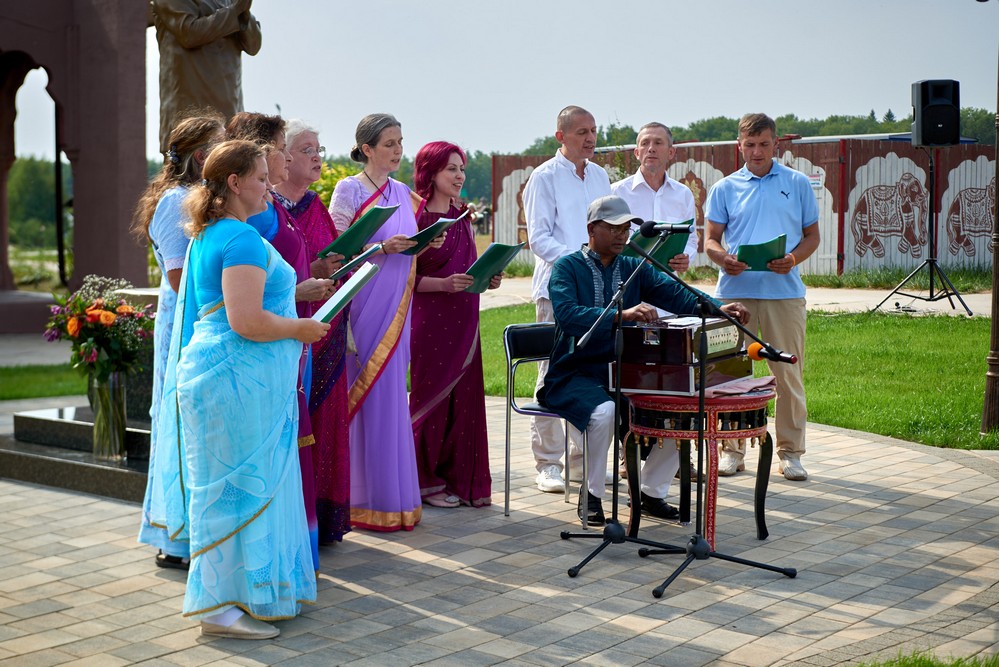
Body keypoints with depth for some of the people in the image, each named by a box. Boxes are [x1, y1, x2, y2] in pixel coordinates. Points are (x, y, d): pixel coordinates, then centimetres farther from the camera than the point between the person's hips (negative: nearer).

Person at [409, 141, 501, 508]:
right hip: (430, 322, -6)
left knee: (465, 399, 7)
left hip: (464, 320, 6)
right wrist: (444, 284, -23)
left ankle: (461, 480, 16)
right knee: (433, 398, 1)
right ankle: (427, 481, 14)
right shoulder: (416, 217, -8)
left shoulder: (462, 217, 13)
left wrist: (487, 278, 2)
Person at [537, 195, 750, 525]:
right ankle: (590, 495, -10)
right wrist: (622, 315, -40)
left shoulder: (634, 269, 12)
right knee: (605, 411, -34)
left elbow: (674, 293, -4)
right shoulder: (567, 268, -6)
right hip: (576, 375, -6)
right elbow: (567, 314, -26)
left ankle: (649, 492, 8)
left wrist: (717, 308, -24)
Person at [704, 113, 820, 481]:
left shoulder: (798, 184, 10)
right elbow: (710, 239, 9)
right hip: (735, 290, 1)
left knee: (788, 374, 1)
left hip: (784, 291, 0)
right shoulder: (724, 189, 10)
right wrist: (723, 258, -13)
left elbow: (812, 235, 11)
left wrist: (793, 259, -9)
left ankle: (790, 452, 10)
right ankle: (731, 449, 13)